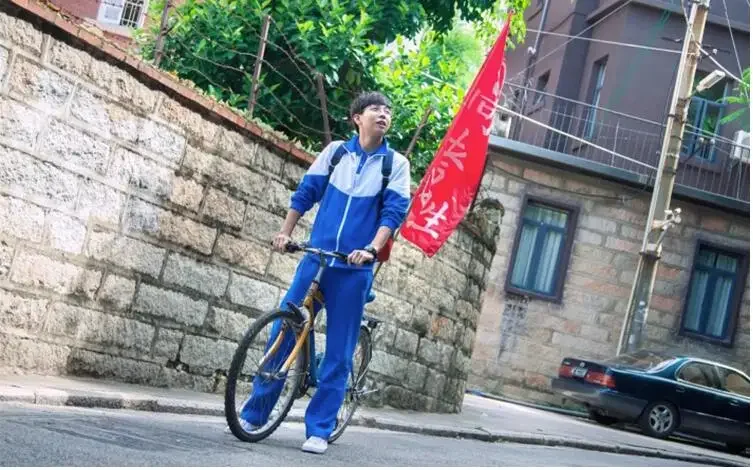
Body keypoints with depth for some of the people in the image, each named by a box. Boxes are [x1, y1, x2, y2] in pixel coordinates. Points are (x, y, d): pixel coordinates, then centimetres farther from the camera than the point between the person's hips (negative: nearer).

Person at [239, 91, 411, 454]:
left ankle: (319, 429, 8)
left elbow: (394, 212, -8)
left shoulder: (396, 163, 1)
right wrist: (285, 232, 1)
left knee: (339, 353, 0)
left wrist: (371, 250, -22)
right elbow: (305, 193, 10)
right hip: (315, 257, 1)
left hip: (354, 269, -1)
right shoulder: (336, 151, 6)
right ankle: (254, 413, 13)